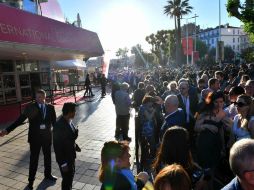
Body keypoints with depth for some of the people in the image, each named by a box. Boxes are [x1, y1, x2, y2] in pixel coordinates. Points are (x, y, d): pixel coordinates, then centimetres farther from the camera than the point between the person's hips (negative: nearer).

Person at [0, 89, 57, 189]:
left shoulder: (50, 107, -4)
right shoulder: (30, 108, -9)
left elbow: (54, 121, 1)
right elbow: (20, 120, -11)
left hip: (47, 136, 3)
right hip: (35, 137, -2)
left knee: (48, 156, 18)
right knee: (34, 159, 10)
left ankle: (48, 174, 41)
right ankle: (31, 180, 29)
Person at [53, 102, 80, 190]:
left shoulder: (69, 121, -5)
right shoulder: (59, 126, -28)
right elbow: (57, 147, -23)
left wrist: (75, 146, -5)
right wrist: (63, 164, -19)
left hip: (71, 155, 8)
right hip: (64, 158, -8)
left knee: (71, 175, 26)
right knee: (67, 178, 11)